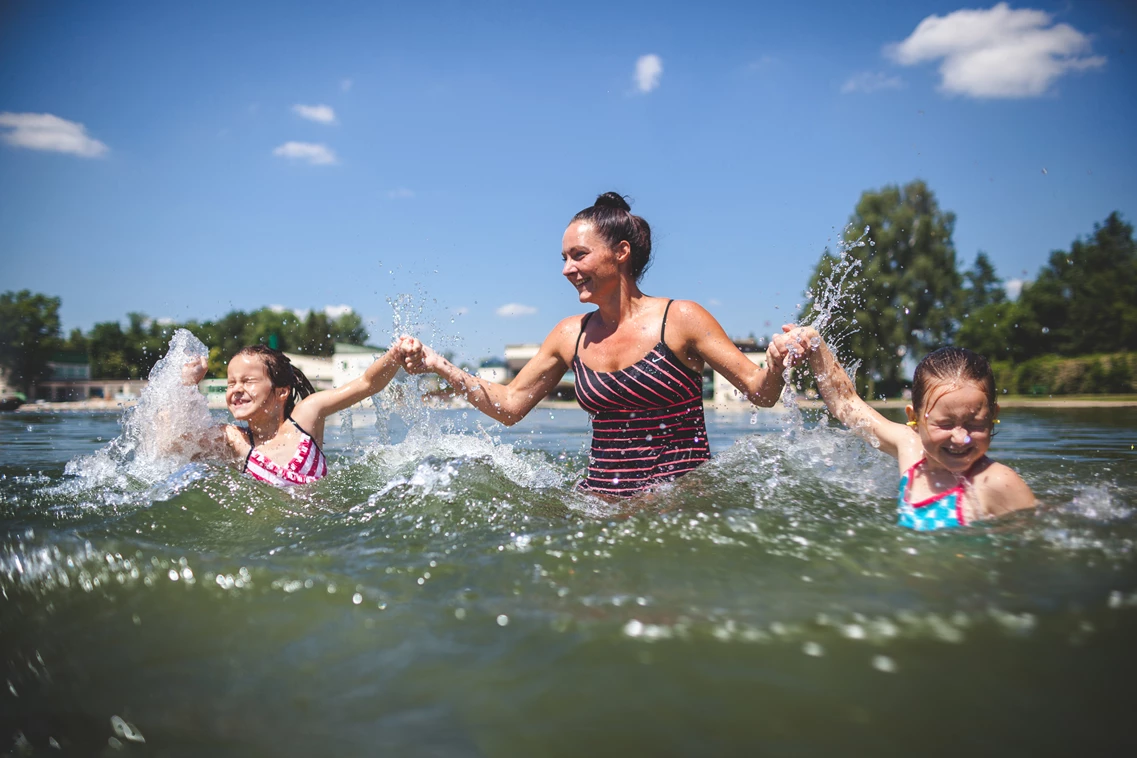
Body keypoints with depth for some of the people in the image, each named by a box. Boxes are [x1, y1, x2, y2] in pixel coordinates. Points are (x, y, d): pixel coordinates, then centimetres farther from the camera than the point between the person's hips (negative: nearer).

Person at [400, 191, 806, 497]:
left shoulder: (680, 319, -4)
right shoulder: (570, 335, 9)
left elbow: (761, 393, -3)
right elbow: (509, 406, 14)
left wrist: (775, 365, -26)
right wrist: (438, 365, 5)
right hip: (600, 496, 5)